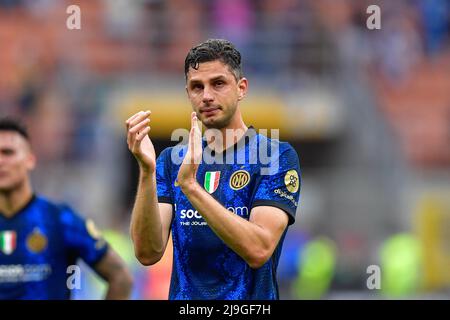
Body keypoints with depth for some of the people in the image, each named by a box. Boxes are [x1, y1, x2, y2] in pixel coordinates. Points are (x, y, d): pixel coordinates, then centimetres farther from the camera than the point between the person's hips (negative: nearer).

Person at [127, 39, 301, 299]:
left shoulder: (277, 156, -3)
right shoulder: (172, 160, 8)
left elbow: (259, 250, -17)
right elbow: (148, 253, -4)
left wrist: (190, 185, -22)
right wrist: (146, 172, -16)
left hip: (249, 299, -3)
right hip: (183, 297, 3)